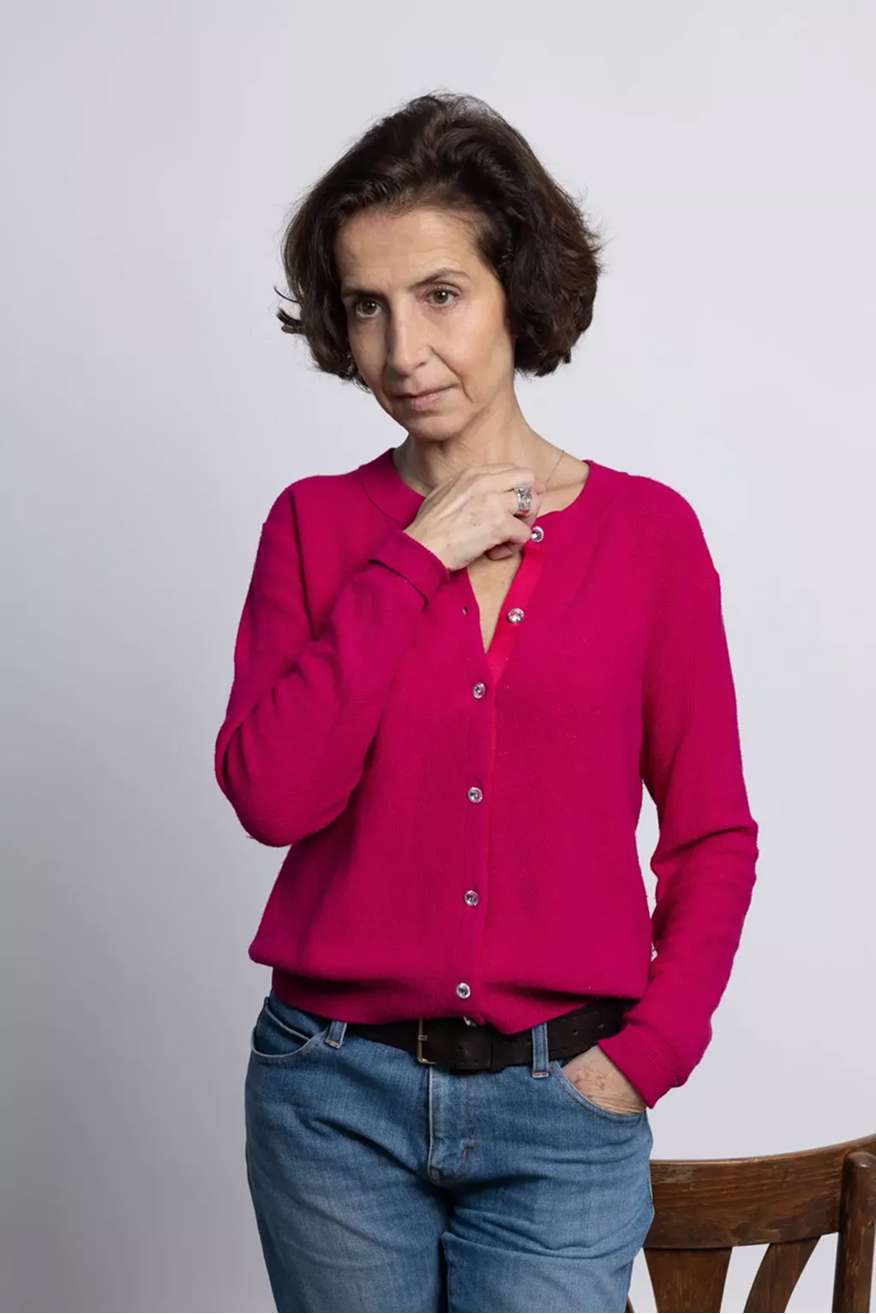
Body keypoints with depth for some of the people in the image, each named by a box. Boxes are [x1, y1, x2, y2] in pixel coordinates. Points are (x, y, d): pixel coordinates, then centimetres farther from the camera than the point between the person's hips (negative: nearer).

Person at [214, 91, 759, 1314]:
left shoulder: (649, 529, -2)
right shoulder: (317, 524, 0)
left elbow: (712, 834, 3)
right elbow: (272, 795, -13)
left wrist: (652, 1048, -6)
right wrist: (413, 563, -13)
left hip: (561, 1100, -1)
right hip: (338, 1095, 1)